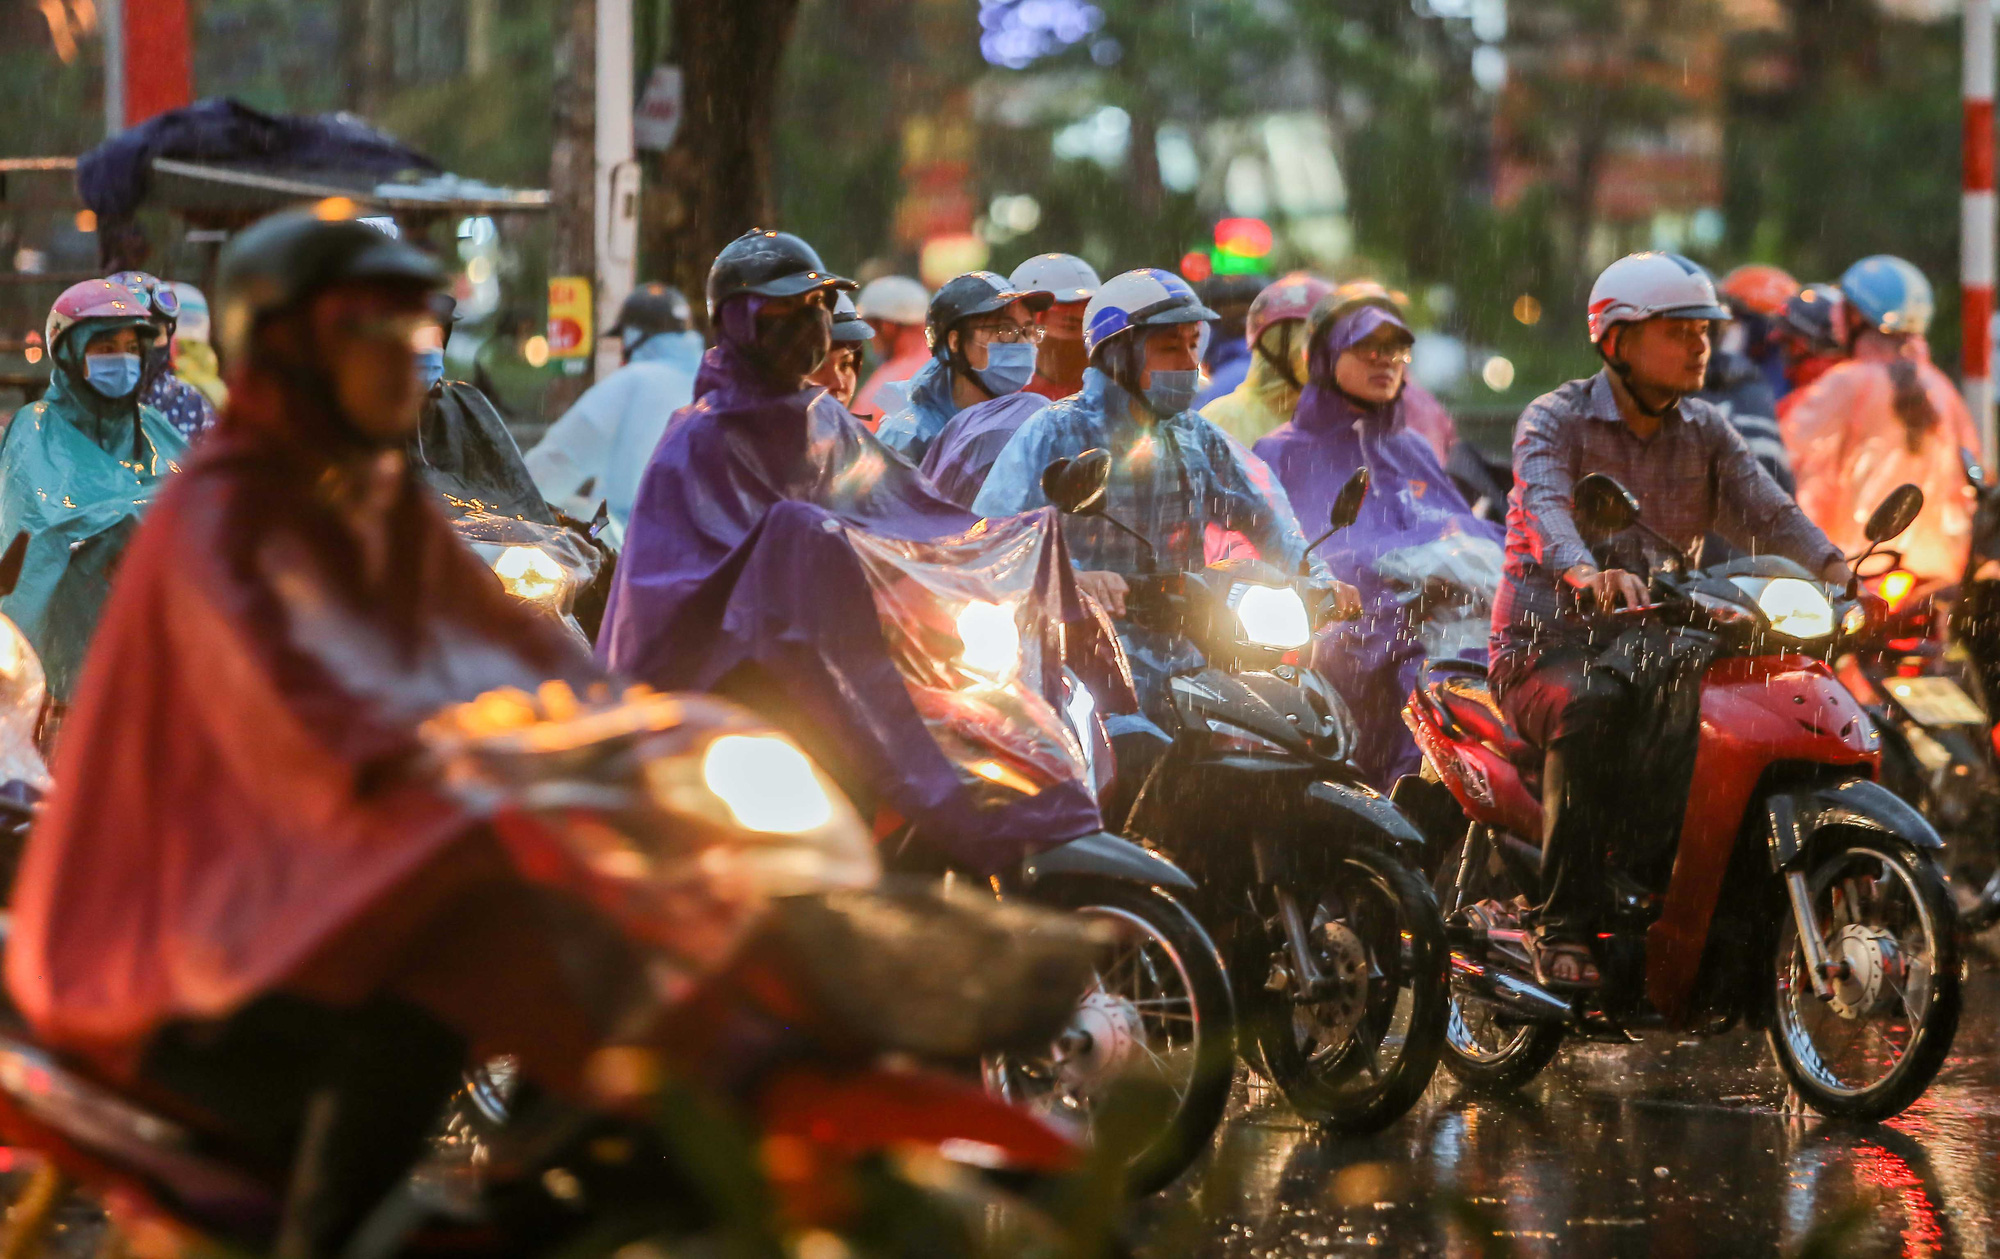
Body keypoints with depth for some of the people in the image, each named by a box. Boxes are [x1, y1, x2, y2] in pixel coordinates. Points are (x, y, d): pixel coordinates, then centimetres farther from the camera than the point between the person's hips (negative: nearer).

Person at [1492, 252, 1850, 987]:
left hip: (1656, 647, 5)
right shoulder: (1555, 422, -5)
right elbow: (1545, 510, -26)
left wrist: (1837, 568, -26)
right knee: (1591, 708, -38)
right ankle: (1564, 925, -32)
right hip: (1549, 645, -5)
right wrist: (1589, 574, -49)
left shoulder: (1705, 432, 12)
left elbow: (1767, 512, -4)